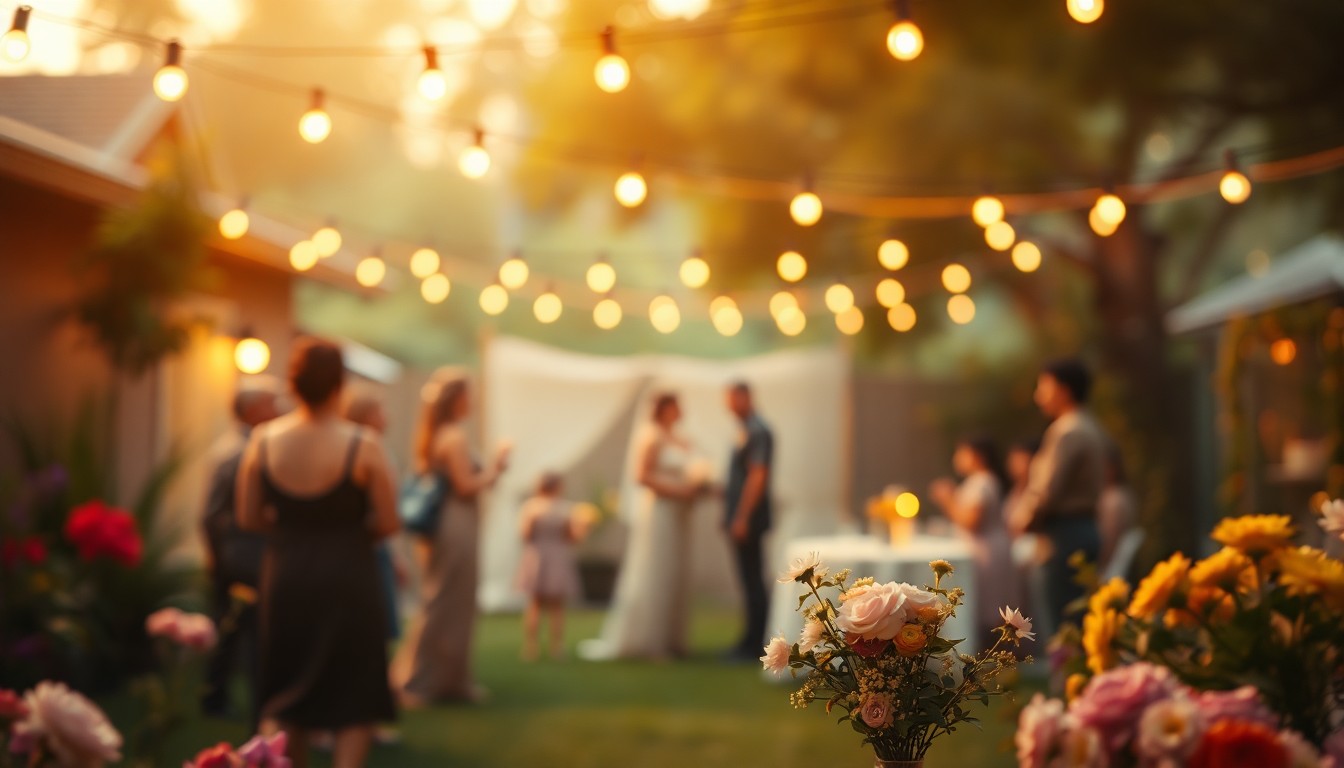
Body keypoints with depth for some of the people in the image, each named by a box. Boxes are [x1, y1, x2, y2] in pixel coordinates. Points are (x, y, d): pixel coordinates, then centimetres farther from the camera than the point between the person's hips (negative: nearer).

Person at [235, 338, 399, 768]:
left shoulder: (263, 441, -6)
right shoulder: (362, 446, -15)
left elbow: (248, 517, 0)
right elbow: (389, 523, -10)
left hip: (285, 577, 3)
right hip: (347, 578, -3)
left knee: (285, 699, 19)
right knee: (356, 700, 9)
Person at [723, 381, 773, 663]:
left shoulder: (757, 431, -15)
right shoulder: (745, 429, 14)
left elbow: (757, 476, -20)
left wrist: (742, 518, -21)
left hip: (748, 517, -10)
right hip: (739, 517, 10)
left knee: (753, 581, -5)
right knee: (749, 581, 13)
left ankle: (754, 645, -1)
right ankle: (749, 641, 18)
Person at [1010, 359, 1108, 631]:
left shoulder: (1067, 432, -15)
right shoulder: (1091, 429, 16)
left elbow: (1048, 489, -20)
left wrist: (1023, 520, -3)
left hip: (1067, 534, -10)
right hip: (1085, 527, 10)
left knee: (1065, 622, -8)